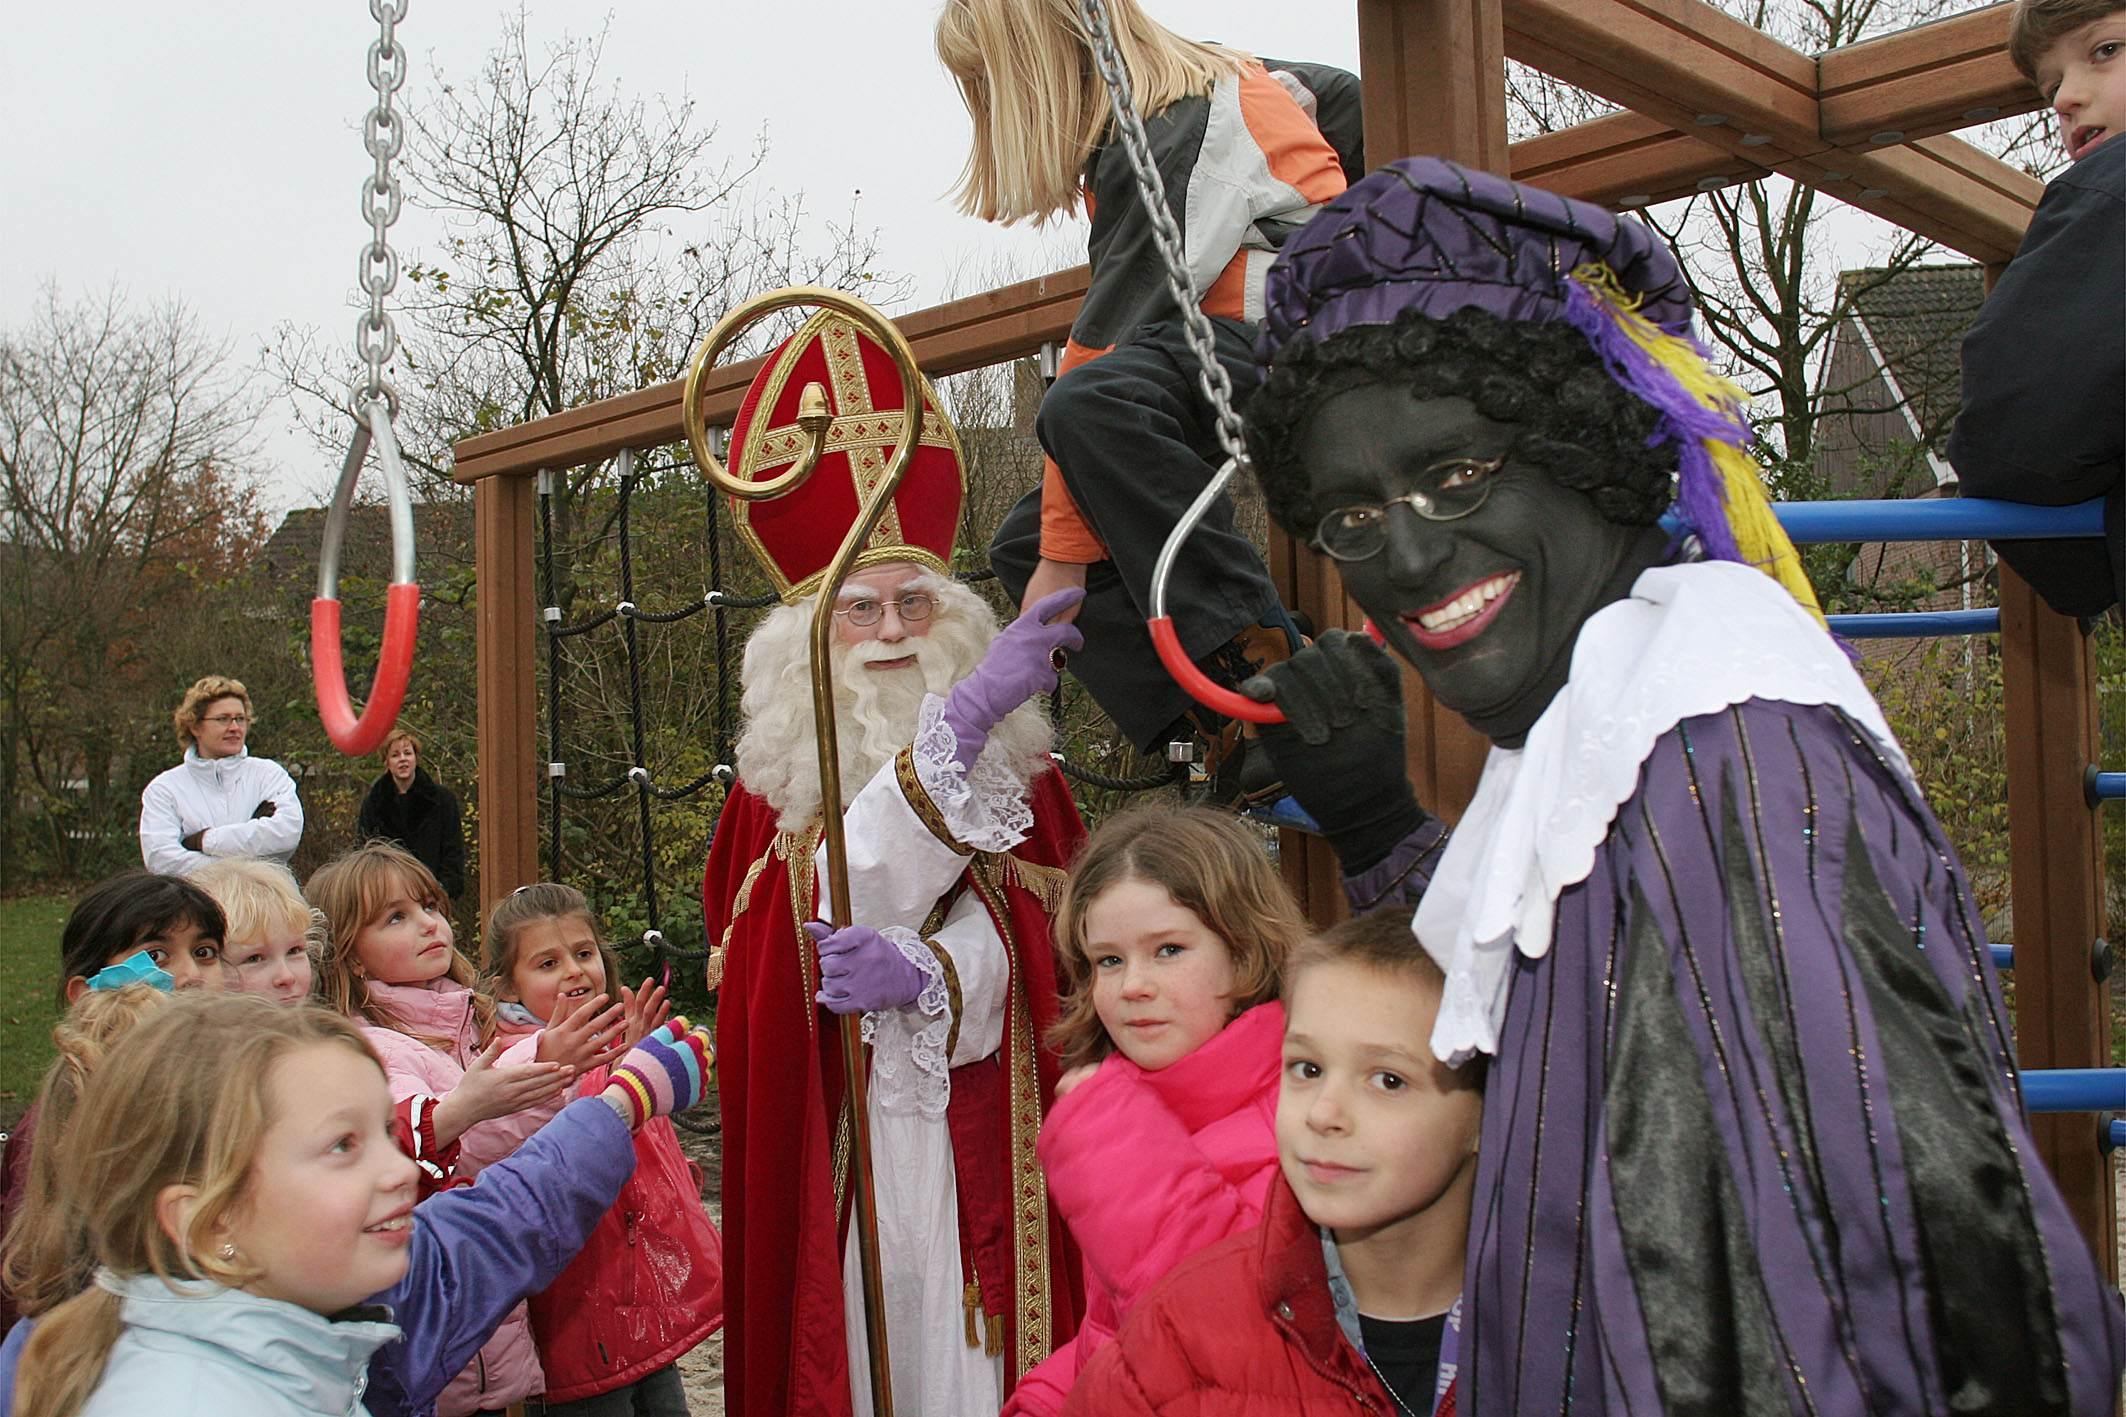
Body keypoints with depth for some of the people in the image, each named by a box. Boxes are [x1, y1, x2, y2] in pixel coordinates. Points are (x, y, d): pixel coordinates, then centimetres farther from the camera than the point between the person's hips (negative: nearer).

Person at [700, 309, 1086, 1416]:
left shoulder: (1016, 769, 4)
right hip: (841, 1146, 0)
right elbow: (837, 905, -18)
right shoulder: (773, 787, 2)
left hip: (984, 1138, 1)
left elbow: (1031, 936, -6)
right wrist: (956, 723, -27)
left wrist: (921, 974, -27)